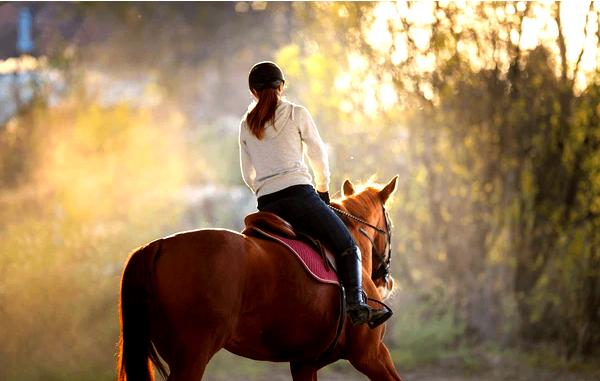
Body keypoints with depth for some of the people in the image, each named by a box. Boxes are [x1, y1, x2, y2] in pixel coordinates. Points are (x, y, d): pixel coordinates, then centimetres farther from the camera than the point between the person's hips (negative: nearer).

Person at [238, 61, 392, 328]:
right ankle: (356, 304, -20)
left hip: (266, 205, 4)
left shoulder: (246, 125, 16)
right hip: (299, 194, -4)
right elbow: (319, 157, 12)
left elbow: (248, 175, 20)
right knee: (348, 247, 1)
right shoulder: (297, 114, 6)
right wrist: (323, 189, 27)